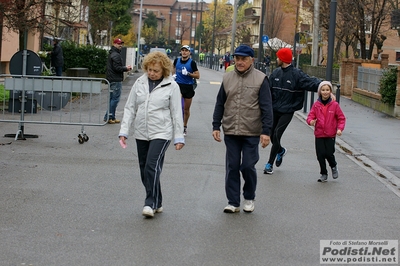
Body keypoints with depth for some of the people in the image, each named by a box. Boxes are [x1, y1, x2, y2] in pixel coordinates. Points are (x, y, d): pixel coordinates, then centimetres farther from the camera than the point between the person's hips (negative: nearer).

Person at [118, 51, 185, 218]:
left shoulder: (171, 86, -3)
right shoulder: (139, 83, 6)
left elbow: (176, 113, -1)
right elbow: (130, 108, 8)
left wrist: (179, 137, -3)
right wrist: (124, 131, 2)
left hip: (161, 133, -5)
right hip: (141, 133, 5)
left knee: (152, 166, -18)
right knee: (144, 170, 9)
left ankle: (151, 203, -11)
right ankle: (157, 203, 20)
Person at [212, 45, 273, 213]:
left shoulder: (260, 79, -3)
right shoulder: (227, 78, 8)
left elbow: (266, 108, -5)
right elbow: (220, 104, 13)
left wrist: (266, 131, -11)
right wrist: (216, 126, 8)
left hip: (252, 133, -3)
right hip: (231, 132, 3)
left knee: (248, 166, 1)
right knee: (232, 167, 5)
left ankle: (249, 198, 23)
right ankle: (233, 202, 14)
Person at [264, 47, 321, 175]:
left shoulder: (297, 74, -11)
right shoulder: (276, 73, 6)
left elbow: (312, 83, -18)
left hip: (287, 111, -5)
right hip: (274, 109, 5)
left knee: (276, 135, -12)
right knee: (272, 135, 11)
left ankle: (270, 164, -1)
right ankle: (281, 151, 44)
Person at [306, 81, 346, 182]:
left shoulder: (334, 105, -3)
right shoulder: (316, 105, 0)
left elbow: (341, 118, 2)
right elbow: (310, 116, 1)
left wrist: (340, 128, -12)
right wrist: (311, 121, -23)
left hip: (330, 135, -2)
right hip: (319, 134, 2)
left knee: (329, 153, -6)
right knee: (320, 155, 2)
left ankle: (334, 166, 27)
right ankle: (324, 174, 19)